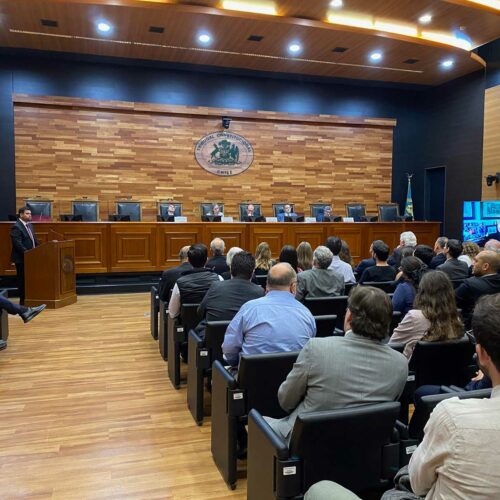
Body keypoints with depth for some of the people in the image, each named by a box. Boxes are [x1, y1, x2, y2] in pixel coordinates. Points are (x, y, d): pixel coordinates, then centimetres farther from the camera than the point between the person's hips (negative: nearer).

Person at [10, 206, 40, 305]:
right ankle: (23, 300, 9)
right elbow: (18, 244, -22)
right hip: (21, 258, -8)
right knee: (22, 279, 1)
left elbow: (34, 239, 18)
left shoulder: (29, 225, 12)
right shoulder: (16, 227, -15)